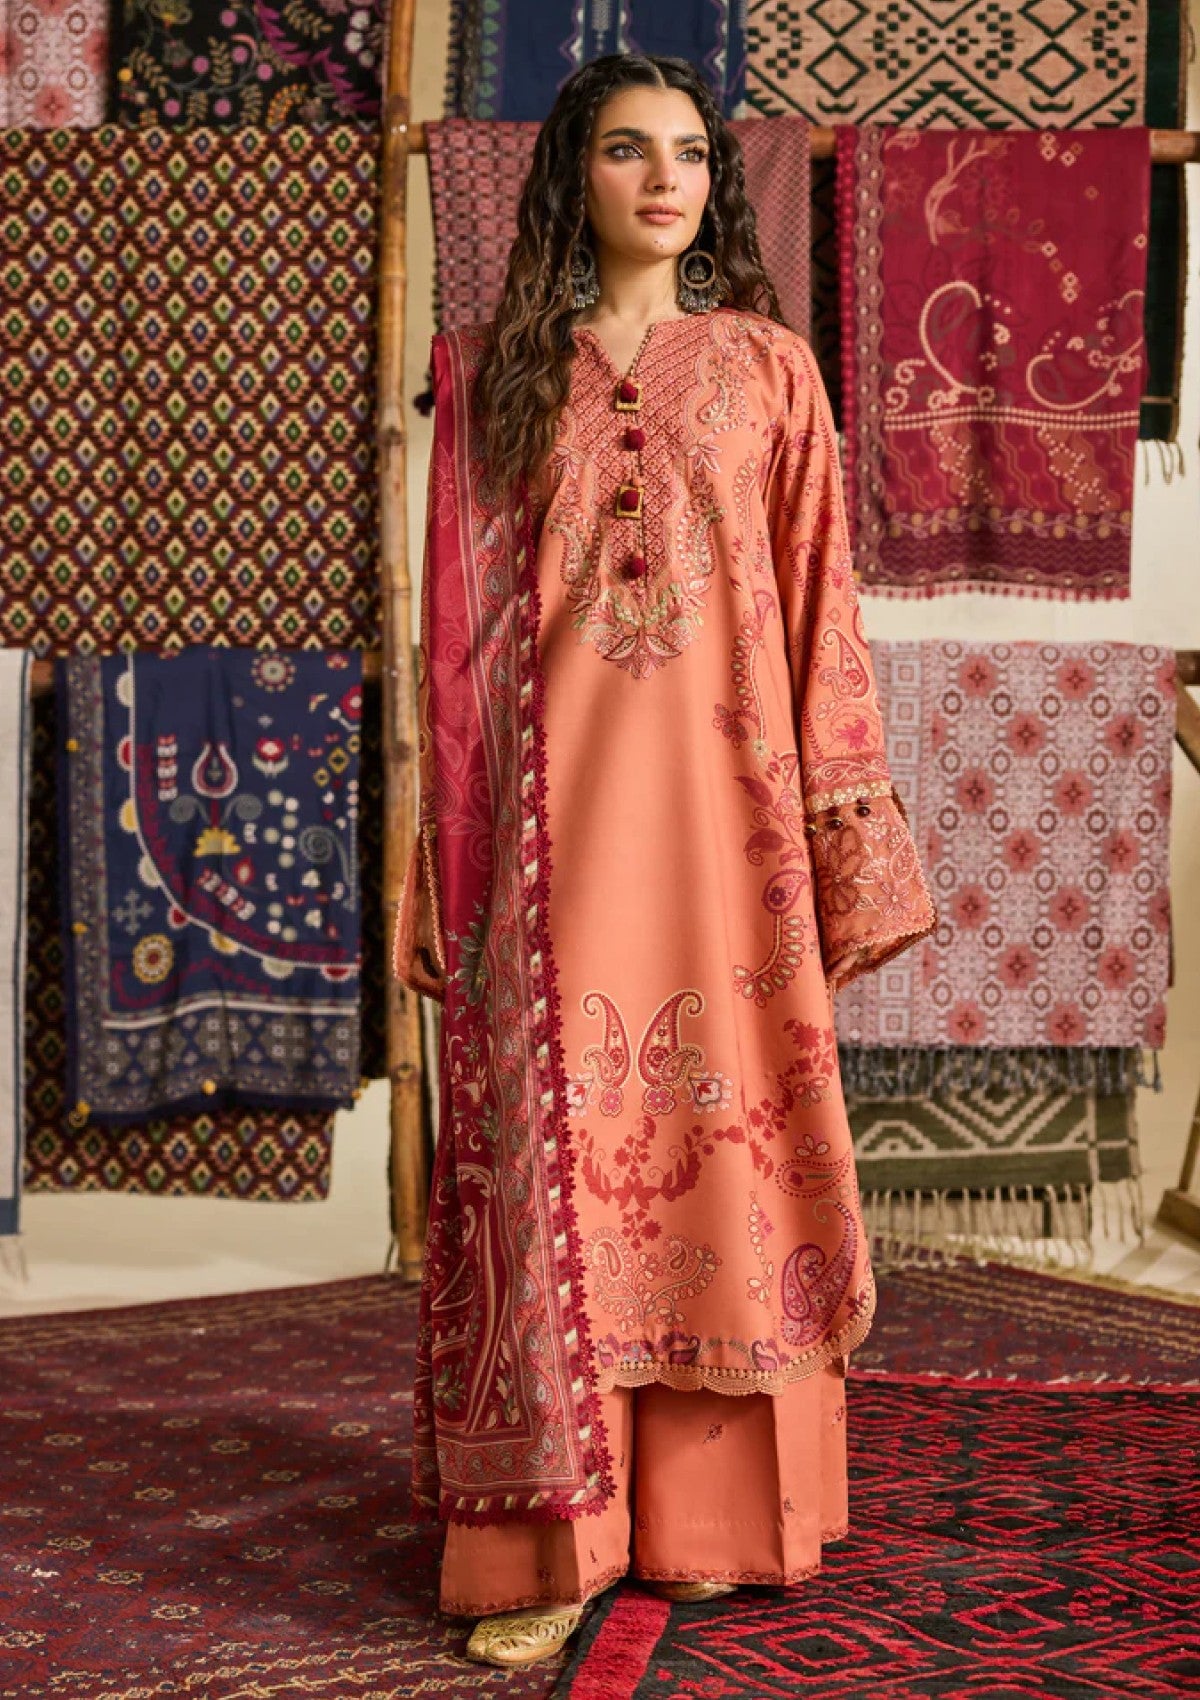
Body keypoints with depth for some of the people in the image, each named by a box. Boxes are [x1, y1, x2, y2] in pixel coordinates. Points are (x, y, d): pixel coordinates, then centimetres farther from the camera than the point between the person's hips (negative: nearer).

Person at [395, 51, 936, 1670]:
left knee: (722, 1125, 1)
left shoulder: (766, 366, 10)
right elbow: (463, 619, 9)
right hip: (551, 805, 0)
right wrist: (452, 856, 3)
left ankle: (712, 1508, 14)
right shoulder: (497, 371, 11)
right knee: (550, 1132, -3)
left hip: (716, 794, 0)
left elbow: (818, 605, 6)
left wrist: (839, 834, 0)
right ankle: (555, 1535, 2)